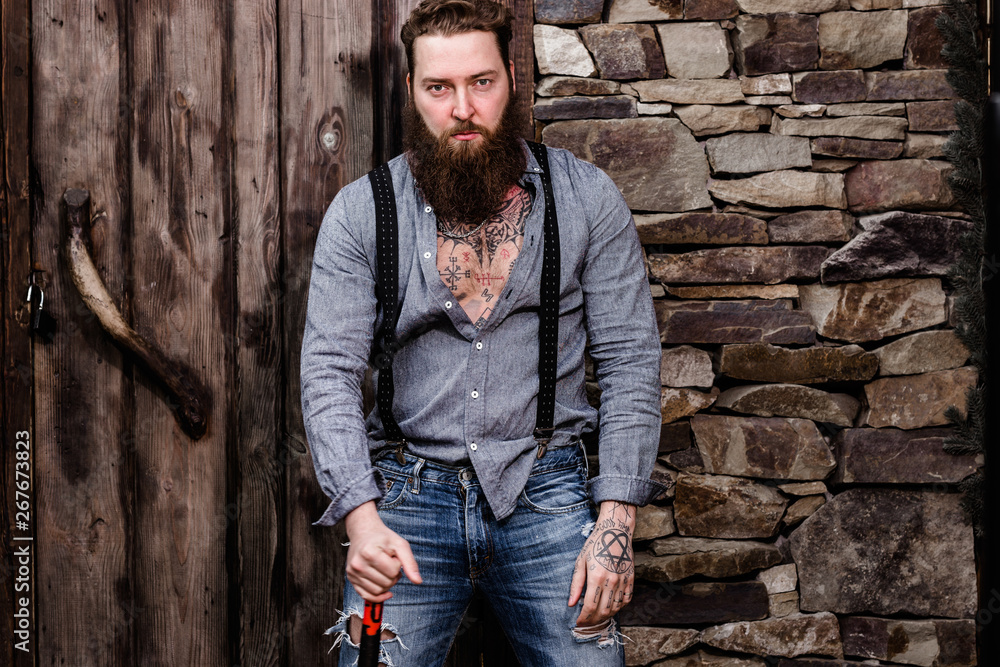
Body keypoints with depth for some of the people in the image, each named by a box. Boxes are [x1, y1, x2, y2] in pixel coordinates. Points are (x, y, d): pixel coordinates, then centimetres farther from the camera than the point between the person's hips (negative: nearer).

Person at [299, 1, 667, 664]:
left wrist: (616, 522, -8)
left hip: (548, 492, 0)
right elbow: (330, 372, -4)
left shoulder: (587, 198, 0)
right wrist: (361, 518, -18)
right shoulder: (359, 212, 0)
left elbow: (630, 360, 0)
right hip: (407, 495, 0)